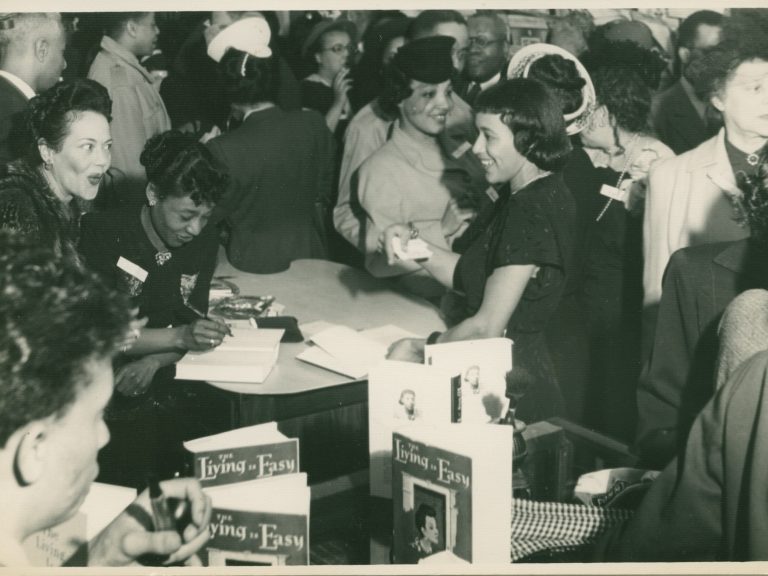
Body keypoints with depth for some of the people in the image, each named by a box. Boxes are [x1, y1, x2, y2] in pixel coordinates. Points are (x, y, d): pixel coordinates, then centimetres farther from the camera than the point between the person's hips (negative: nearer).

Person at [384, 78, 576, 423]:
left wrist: (420, 349, -7)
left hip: (514, 389, -9)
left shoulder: (533, 216, -20)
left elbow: (487, 326, -21)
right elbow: (469, 277, 15)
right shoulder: (519, 197, 11)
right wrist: (413, 242, 2)